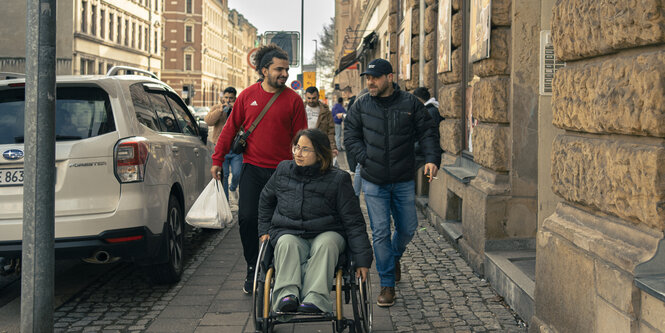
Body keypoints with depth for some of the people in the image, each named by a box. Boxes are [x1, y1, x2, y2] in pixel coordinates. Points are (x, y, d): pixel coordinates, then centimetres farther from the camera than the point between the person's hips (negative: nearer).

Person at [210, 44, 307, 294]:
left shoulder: (293, 100, 0)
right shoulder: (248, 95, 4)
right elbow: (230, 128, 9)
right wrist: (217, 159, 6)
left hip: (282, 171, -1)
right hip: (252, 169, 1)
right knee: (247, 218, -5)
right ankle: (253, 270, 12)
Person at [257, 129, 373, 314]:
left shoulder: (337, 179, -4)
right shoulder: (283, 171, 6)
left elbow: (353, 221, -3)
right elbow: (266, 200, 26)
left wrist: (362, 259, -8)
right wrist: (265, 230, 20)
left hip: (326, 233, -2)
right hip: (288, 232, 2)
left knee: (326, 244, -36)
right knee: (287, 243, -33)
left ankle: (315, 299, -51)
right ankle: (287, 294, -50)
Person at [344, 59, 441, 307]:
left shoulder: (410, 103, -1)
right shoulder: (361, 106, 1)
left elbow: (427, 132, 2)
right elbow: (350, 137, 5)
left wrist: (432, 159, -13)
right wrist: (367, 159, -8)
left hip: (404, 181, 1)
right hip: (374, 183, 0)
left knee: (408, 228, 11)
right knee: (380, 233, -2)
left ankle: (394, 256, 44)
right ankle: (387, 284, 9)